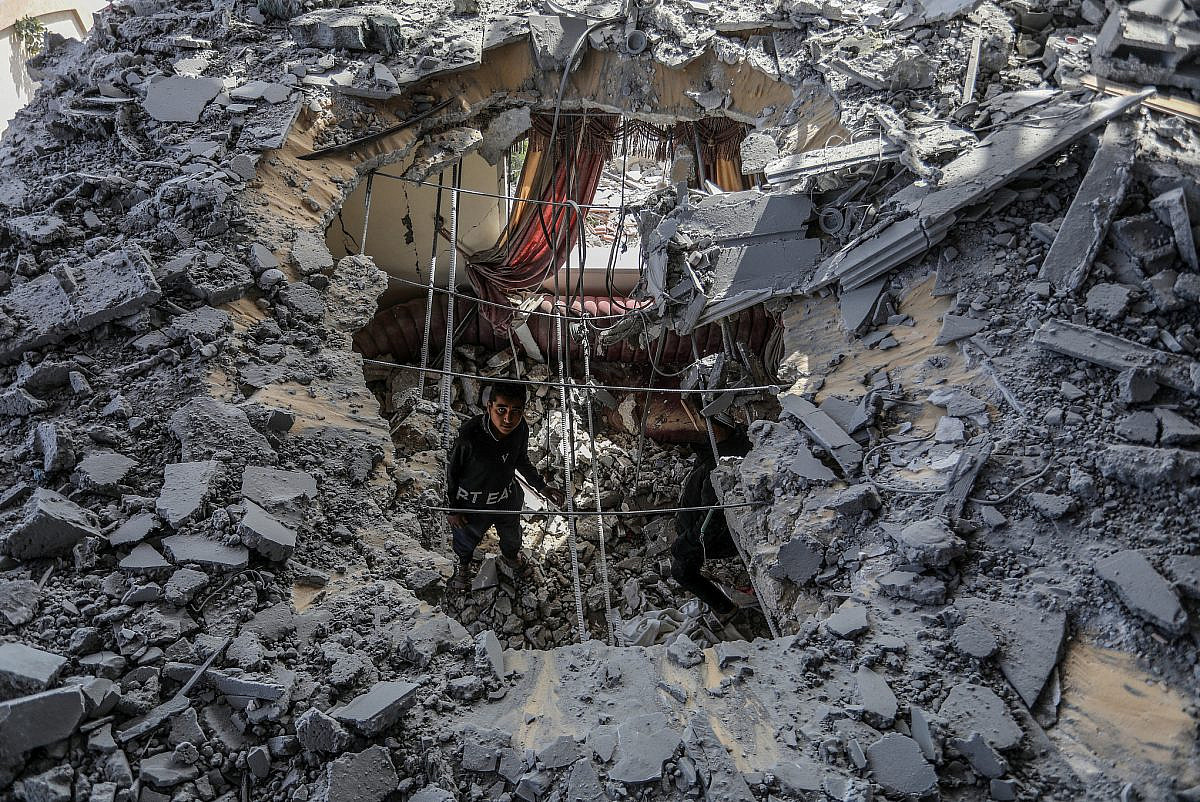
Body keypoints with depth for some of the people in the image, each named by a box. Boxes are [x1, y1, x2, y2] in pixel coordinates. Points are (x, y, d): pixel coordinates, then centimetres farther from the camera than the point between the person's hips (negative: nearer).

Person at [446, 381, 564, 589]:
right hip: (471, 504, -3)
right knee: (466, 539, 29)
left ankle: (511, 555, 68)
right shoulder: (469, 435, -38)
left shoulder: (521, 430, -24)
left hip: (507, 500, 4)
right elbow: (451, 471, -20)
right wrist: (452, 509, -12)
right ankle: (464, 563, 64)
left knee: (511, 536, 33)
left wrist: (541, 486, -2)